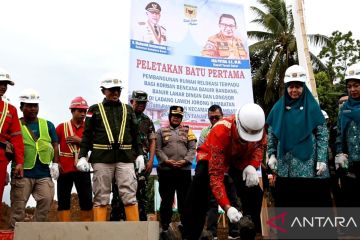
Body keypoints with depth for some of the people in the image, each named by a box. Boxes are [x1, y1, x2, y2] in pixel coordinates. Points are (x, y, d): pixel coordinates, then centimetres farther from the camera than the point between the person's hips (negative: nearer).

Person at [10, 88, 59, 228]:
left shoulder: (48, 125, 13)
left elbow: (55, 145, 12)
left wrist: (55, 164, 1)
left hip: (43, 172, 2)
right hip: (22, 173, -2)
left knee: (47, 200, -6)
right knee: (18, 206, 3)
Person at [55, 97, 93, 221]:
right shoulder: (62, 127, 4)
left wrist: (79, 141, -12)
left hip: (82, 169, 1)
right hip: (64, 169, -1)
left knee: (87, 201, 4)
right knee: (63, 201, 1)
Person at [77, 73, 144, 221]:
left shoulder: (128, 109, 15)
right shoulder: (95, 109, 8)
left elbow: (135, 135, 15)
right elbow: (87, 135, 5)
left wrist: (139, 155, 6)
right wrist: (82, 156, -5)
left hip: (125, 158, 2)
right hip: (102, 159, -1)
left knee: (130, 196, -1)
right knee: (101, 198, 4)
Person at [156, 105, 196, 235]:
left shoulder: (187, 131, 13)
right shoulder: (161, 131, 10)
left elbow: (192, 148, 5)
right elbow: (157, 149, 0)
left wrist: (185, 160, -11)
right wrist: (166, 160, -14)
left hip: (184, 170, 1)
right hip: (166, 170, -1)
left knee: (184, 199, 7)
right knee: (166, 199, 5)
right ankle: (165, 227, 14)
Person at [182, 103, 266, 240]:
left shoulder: (257, 127, -29)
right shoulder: (220, 132, -43)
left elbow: (260, 145, -4)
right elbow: (216, 175, -42)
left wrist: (252, 166, -25)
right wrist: (227, 207, -51)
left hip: (239, 159, 4)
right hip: (212, 158, -4)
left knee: (254, 191, -8)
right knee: (199, 188, -25)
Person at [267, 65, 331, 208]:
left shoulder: (312, 107, 1)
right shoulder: (279, 107, 7)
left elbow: (322, 135, -2)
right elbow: (271, 133, 11)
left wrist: (322, 159, -9)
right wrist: (271, 155, 2)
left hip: (308, 164, -2)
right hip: (285, 166, 2)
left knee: (312, 201, 1)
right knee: (286, 202, 7)